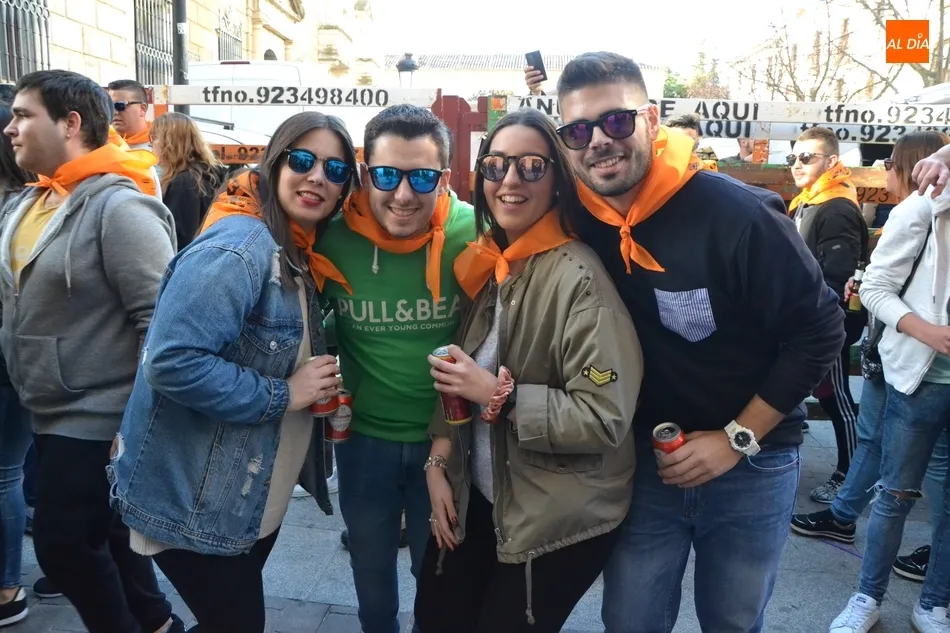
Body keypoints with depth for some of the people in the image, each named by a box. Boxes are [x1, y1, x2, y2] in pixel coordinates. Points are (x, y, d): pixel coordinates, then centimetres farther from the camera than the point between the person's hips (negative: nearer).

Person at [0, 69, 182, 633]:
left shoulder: (119, 207, -19)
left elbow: (161, 318, -24)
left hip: (97, 420, -9)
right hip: (56, 415, 9)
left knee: (64, 545, 1)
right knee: (103, 533, 19)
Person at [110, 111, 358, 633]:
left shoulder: (299, 253, 6)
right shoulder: (237, 249, -24)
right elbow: (172, 362, -32)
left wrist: (320, 384, 0)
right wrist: (282, 394, -25)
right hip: (195, 500, -9)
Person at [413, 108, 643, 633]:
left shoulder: (579, 278, -22)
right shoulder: (485, 263, 2)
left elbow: (605, 418, -26)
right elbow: (460, 377, 7)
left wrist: (500, 394, -24)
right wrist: (439, 462, -1)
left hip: (562, 519, -7)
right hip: (480, 497, 7)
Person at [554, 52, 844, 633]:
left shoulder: (740, 215, -22)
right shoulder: (577, 222, -9)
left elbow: (820, 332, -15)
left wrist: (737, 438, -15)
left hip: (752, 464, -2)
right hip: (643, 461, 3)